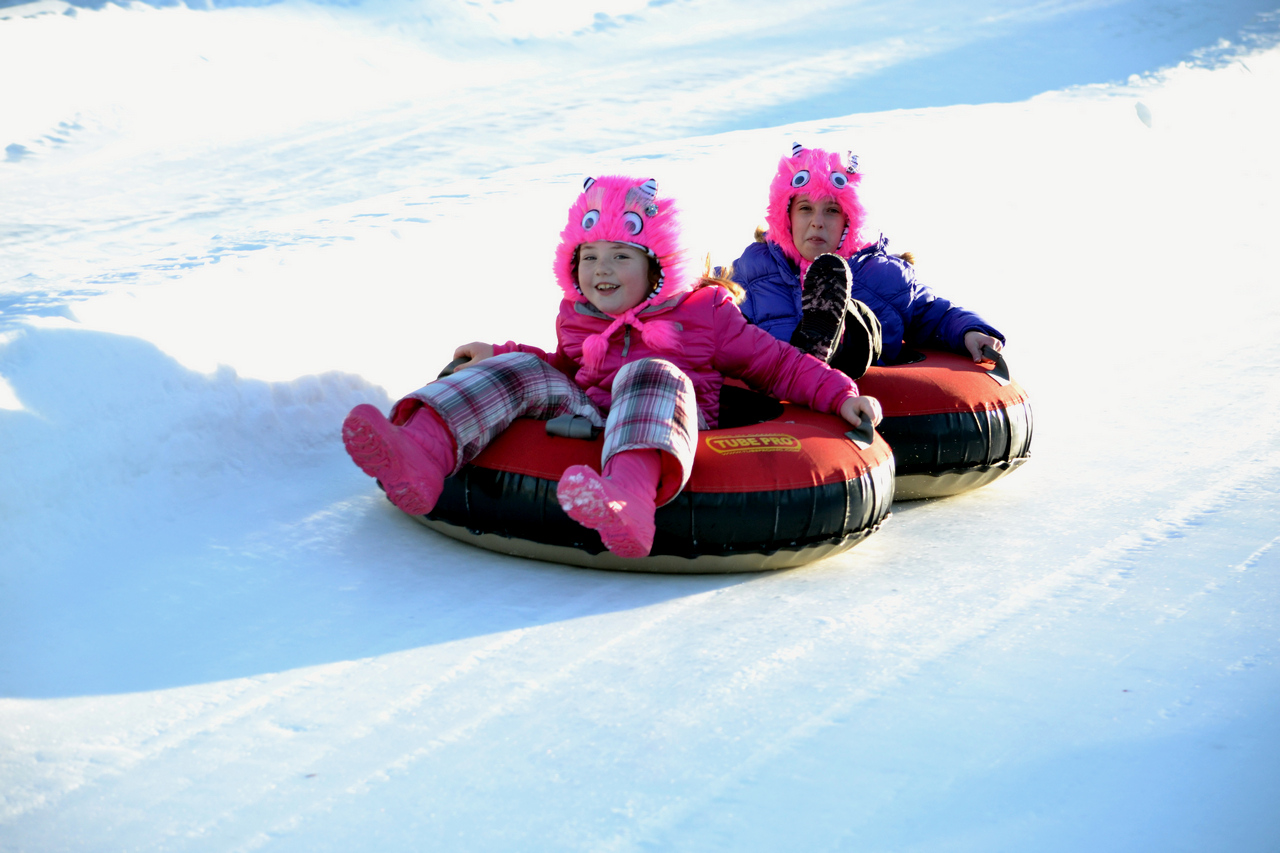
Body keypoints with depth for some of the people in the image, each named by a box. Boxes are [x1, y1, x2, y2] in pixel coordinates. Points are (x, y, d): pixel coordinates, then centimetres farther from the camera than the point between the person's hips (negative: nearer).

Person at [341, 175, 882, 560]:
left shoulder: (704, 312, 12)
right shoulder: (575, 320, 24)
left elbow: (776, 364, 11)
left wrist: (841, 395, 0)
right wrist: (500, 355, 30)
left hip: (668, 434, -4)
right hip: (588, 420, 5)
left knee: (650, 373, -34)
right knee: (520, 372, -11)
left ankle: (631, 498, -69)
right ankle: (420, 453, -39)